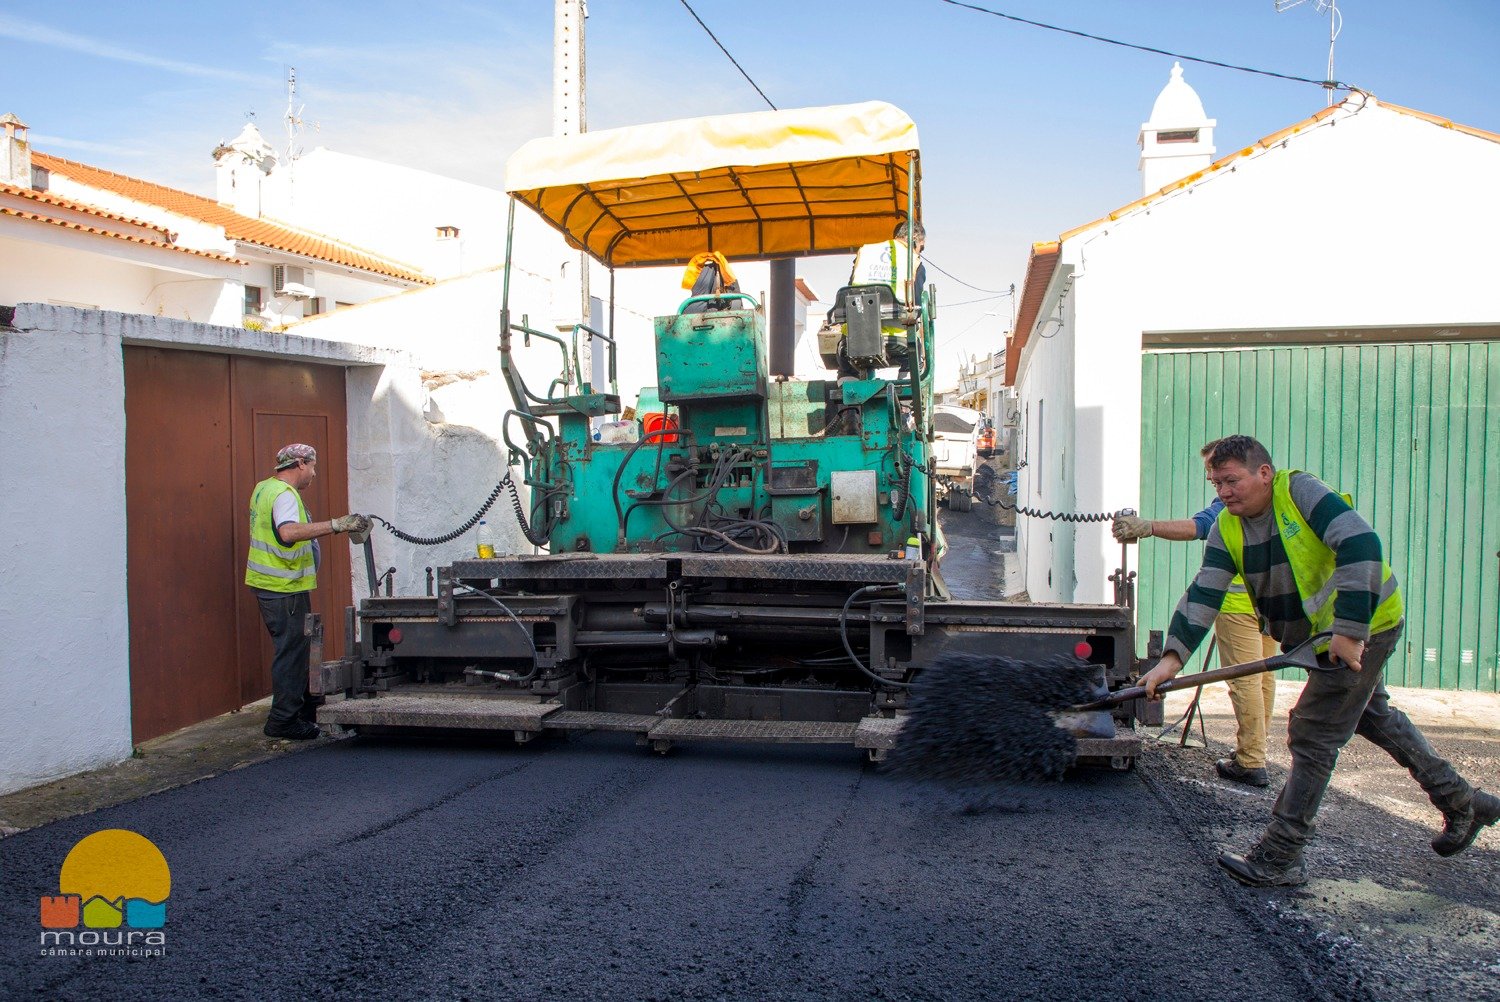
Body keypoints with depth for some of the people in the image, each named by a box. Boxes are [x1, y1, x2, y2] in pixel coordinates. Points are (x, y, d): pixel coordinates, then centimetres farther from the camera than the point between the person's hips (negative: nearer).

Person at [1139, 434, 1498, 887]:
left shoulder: (1301, 491, -23)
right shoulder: (1227, 528, -3)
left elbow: (1361, 546, -32)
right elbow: (1203, 595, -12)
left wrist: (1349, 632, -34)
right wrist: (1173, 656, -24)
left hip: (1364, 625, -8)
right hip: (1322, 636, 9)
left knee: (1311, 735, -7)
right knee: (1375, 717, 25)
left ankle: (1279, 858, 1)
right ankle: (1461, 802, 46)